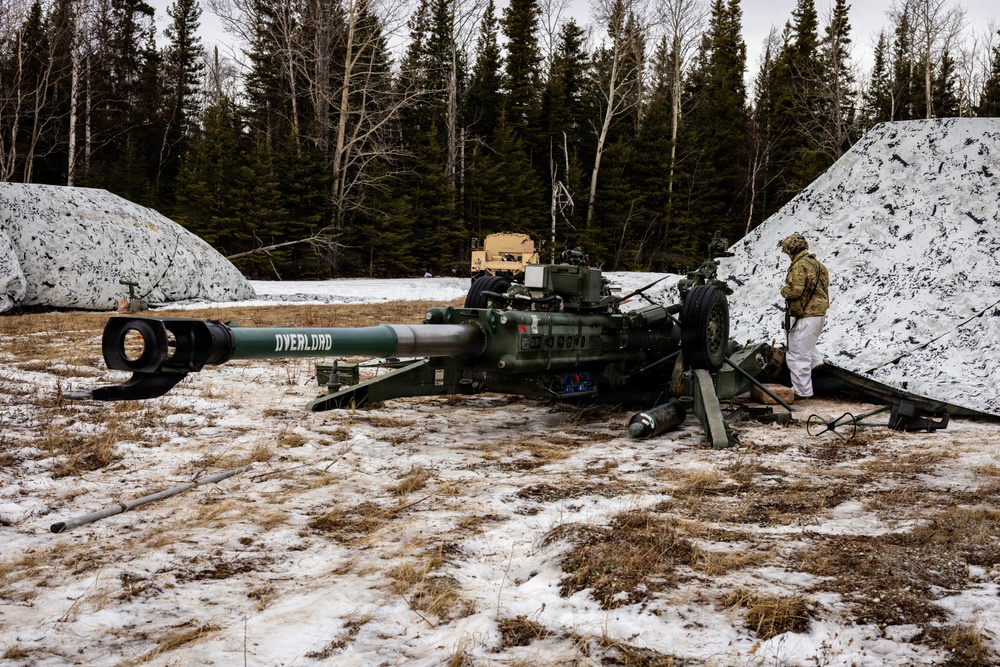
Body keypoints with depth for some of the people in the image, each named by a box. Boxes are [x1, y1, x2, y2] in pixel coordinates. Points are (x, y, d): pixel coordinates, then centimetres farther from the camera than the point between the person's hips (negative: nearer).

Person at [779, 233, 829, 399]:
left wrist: (784, 291, -6)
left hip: (805, 316, -10)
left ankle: (802, 391, 4)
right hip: (820, 313, 10)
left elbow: (795, 290, -26)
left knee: (797, 355, -1)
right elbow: (825, 287, 18)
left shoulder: (799, 266, -16)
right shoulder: (818, 264, 14)